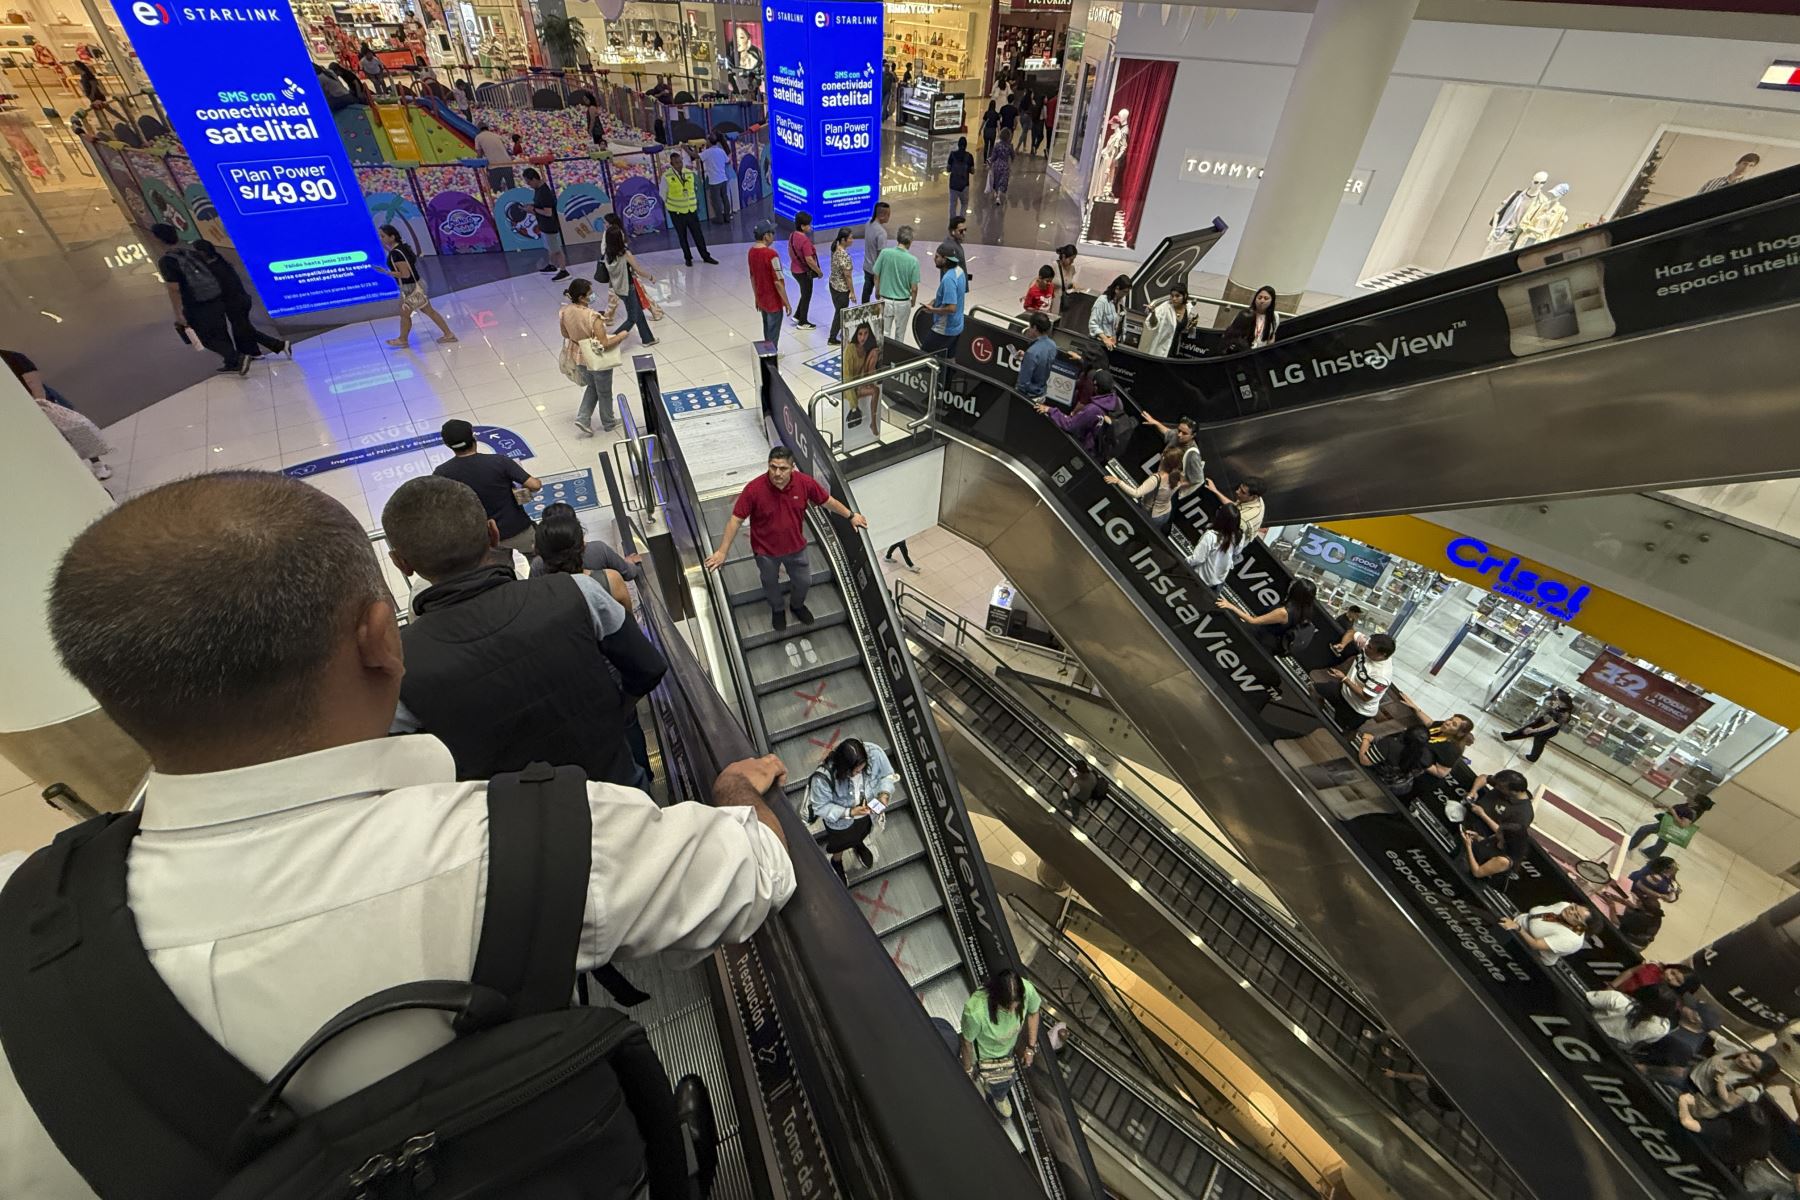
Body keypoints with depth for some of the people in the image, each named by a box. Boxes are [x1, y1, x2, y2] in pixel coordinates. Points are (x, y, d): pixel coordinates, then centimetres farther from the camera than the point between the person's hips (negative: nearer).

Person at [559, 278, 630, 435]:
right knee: (604, 392, 19)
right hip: (598, 360, -6)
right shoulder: (593, 317, -32)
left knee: (592, 387, 31)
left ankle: (583, 418, 22)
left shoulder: (565, 311, -11)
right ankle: (608, 422, 39)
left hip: (581, 358, 6)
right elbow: (604, 343, -28)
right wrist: (621, 335, -13)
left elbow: (565, 335, 4)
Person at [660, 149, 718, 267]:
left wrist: (695, 202, 14)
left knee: (698, 234, 7)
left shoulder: (690, 173, -2)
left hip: (692, 210, 2)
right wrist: (670, 206, 6)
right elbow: (663, 193, -1)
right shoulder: (667, 176, -13)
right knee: (682, 236, 9)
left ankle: (706, 256, 19)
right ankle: (688, 257, 23)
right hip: (676, 212, -2)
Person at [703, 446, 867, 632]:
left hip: (796, 546, 2)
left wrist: (851, 516, 6)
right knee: (770, 583, 24)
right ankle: (777, 610, 57)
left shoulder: (805, 482, -23)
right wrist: (722, 551, -19)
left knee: (804, 581, 23)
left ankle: (797, 605, 57)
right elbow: (736, 520, -21)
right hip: (766, 550, -2)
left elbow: (828, 500, -5)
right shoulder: (753, 489, -30)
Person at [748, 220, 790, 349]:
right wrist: (787, 303, -15)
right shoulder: (771, 254, -25)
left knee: (767, 331, 23)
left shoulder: (752, 251, 0)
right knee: (773, 335, 5)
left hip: (761, 300, 8)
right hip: (774, 301, -8)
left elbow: (752, 277, 10)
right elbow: (778, 282, -23)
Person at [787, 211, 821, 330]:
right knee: (806, 296, 9)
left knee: (804, 294, 26)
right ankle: (802, 323, 19)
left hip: (794, 270, 8)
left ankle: (797, 315, 32)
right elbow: (809, 260, -26)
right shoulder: (805, 240, -26)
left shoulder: (792, 235, 0)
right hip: (804, 272, -8)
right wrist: (819, 271, -14)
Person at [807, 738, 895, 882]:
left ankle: (858, 844, 73)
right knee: (840, 843, 30)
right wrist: (849, 812, -34)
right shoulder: (823, 778, -42)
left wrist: (885, 793, -31)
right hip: (841, 820, -3)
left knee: (862, 833, 37)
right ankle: (836, 862, 66)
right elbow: (821, 807, -25)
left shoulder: (874, 752, -34)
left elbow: (887, 774, -14)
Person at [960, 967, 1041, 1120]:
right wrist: (967, 1069, -6)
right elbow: (967, 1043, -24)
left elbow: (1033, 1013, -11)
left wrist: (1031, 1047, -4)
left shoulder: (1027, 990, -37)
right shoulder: (975, 1011, -46)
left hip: (1009, 1049, 4)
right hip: (985, 1055, -4)